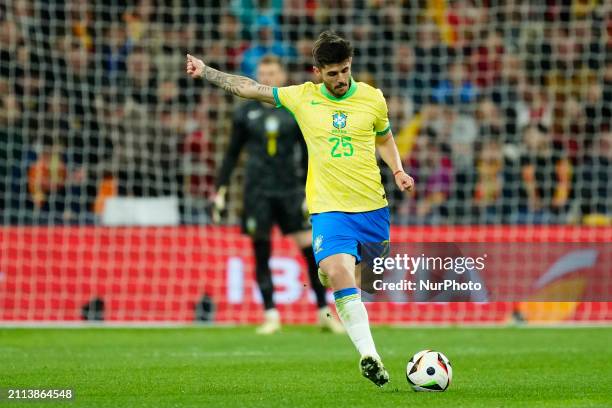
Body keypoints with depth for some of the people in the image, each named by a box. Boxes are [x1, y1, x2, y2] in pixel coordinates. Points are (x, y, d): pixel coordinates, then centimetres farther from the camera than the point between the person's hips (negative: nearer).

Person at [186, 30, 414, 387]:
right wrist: (206, 71, 5)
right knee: (341, 274, -24)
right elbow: (249, 88, 8)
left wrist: (398, 171, 5)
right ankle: (369, 355, -27)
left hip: (373, 207, 2)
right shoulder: (303, 97, 0)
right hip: (329, 207, -2)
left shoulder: (372, 98, 3)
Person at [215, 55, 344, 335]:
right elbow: (232, 154, 12)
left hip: (290, 187, -1)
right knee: (261, 254, 0)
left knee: (311, 250, -6)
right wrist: (220, 191, 7)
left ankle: (324, 313, 3)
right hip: (257, 191, 1)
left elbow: (307, 153, 6)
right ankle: (271, 316, 8)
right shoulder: (246, 112, 6)